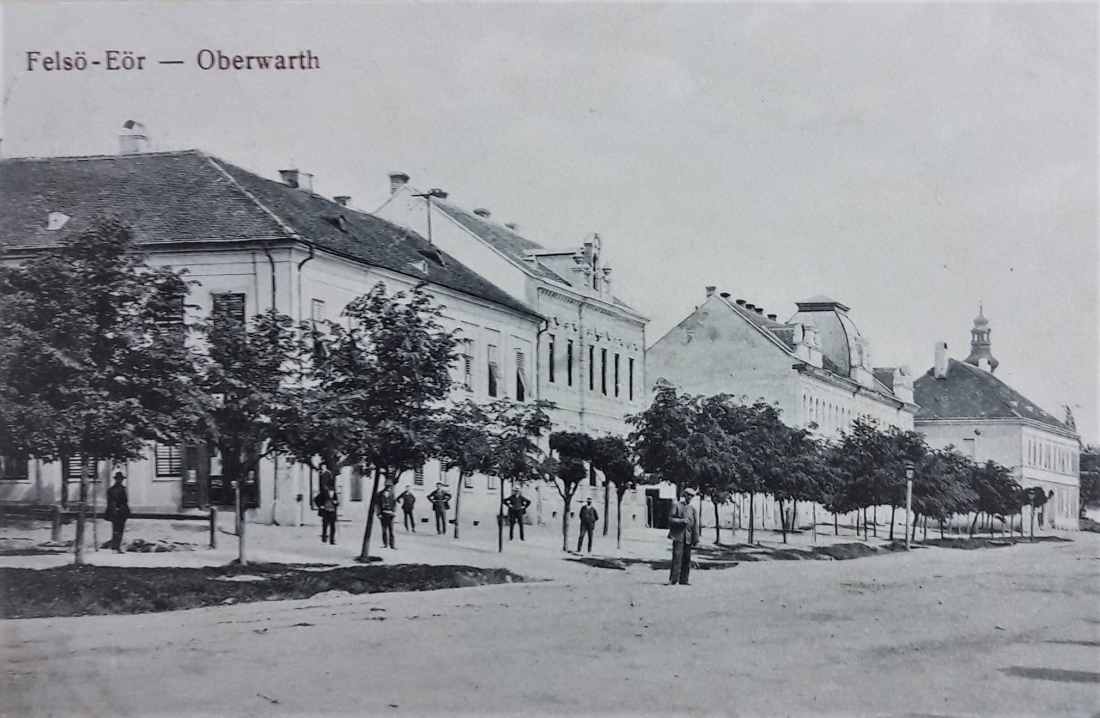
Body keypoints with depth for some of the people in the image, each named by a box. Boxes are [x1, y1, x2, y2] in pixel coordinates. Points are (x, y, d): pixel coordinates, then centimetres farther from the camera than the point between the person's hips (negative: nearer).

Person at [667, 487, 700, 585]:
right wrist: (681, 521, -16)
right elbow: (670, 519, -1)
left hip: (688, 537, 4)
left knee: (687, 559, 4)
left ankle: (683, 580, 8)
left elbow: (695, 524, 12)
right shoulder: (676, 506, 4)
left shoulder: (692, 508, 14)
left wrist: (696, 539, 7)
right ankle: (673, 579, -10)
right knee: (677, 558, -10)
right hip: (678, 535, -4)